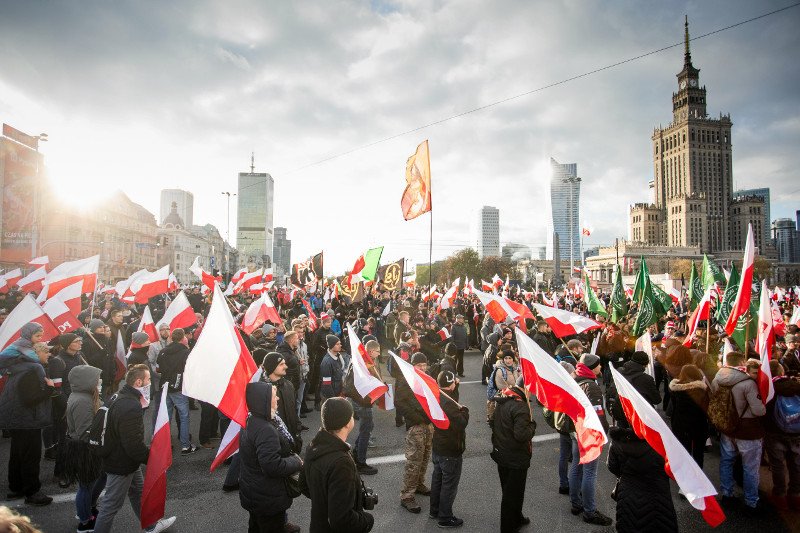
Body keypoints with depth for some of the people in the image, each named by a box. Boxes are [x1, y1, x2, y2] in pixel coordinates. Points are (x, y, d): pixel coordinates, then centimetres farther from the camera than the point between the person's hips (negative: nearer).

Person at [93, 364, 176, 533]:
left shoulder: (119, 397, -1)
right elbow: (135, 445, -30)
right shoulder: (131, 408, -34)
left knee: (139, 492, 24)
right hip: (121, 465, -11)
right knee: (112, 504, 8)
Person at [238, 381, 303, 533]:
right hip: (267, 498, -9)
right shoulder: (266, 431, -33)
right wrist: (296, 462, -18)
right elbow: (273, 466, -34)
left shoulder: (250, 421, -2)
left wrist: (291, 457, 1)